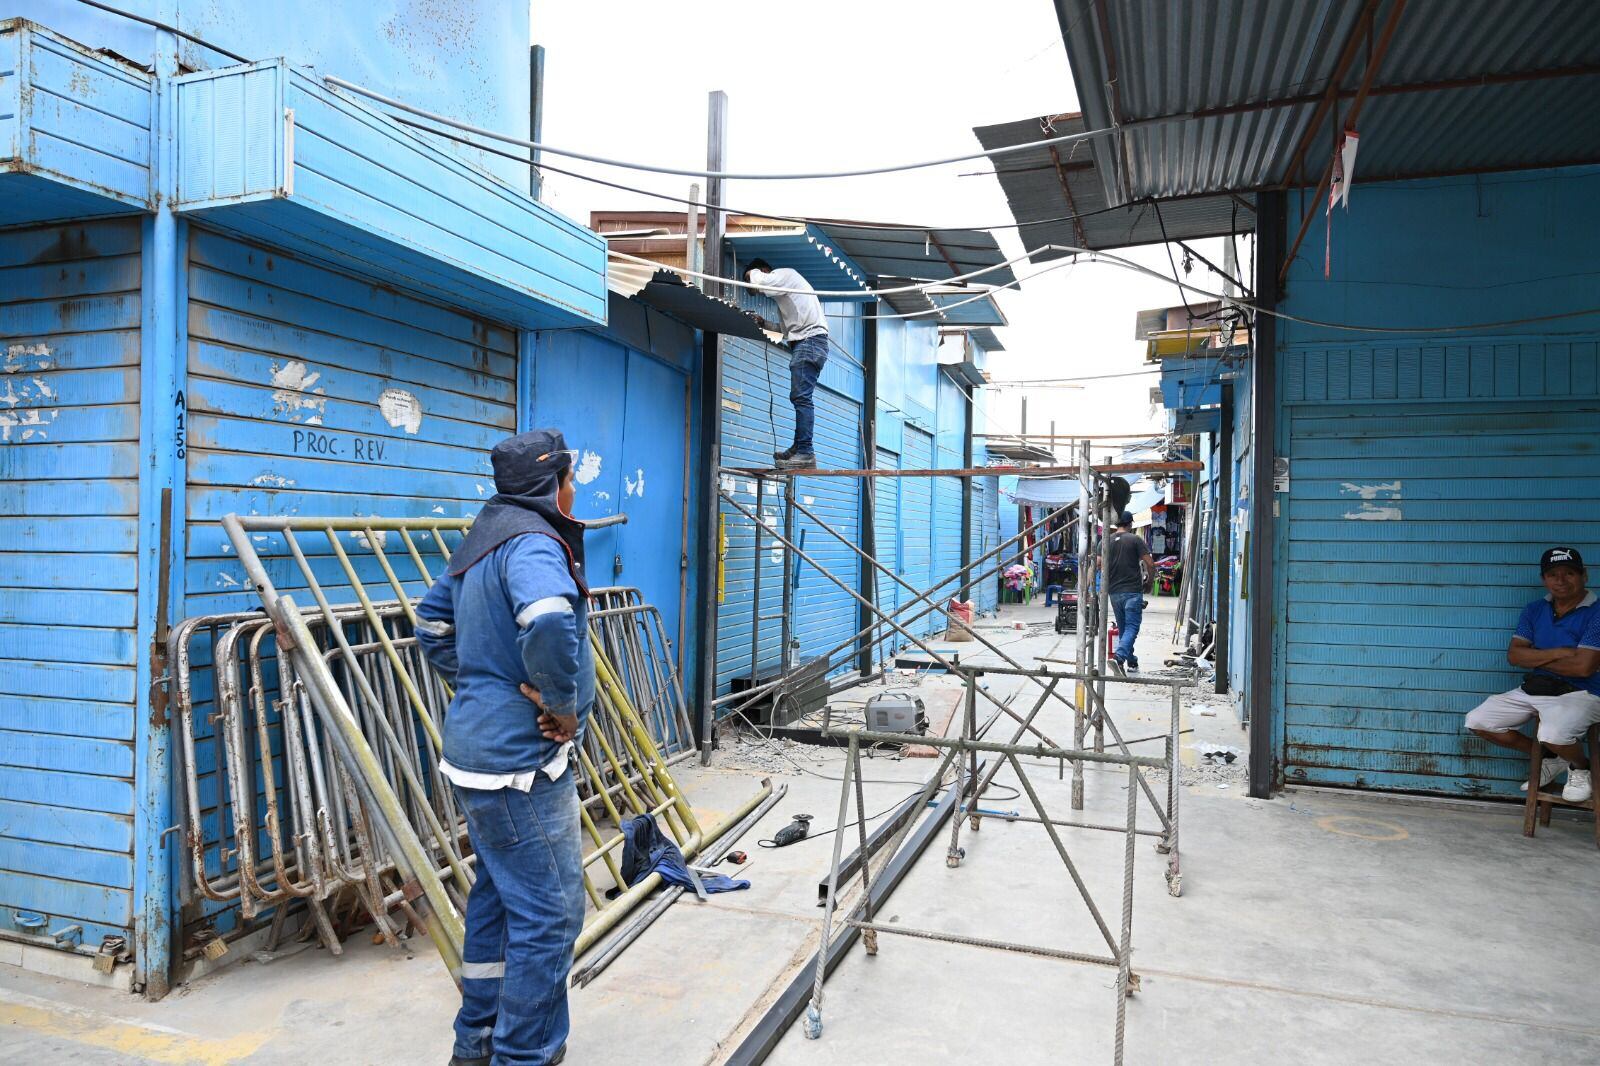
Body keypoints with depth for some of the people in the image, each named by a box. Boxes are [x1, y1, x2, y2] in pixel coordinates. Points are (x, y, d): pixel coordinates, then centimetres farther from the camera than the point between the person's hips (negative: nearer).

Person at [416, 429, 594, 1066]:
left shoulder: (483, 540, 13)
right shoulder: (532, 542, -19)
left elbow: (433, 623, 24)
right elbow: (549, 620, -40)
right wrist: (562, 703, -26)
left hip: (480, 746, 11)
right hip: (522, 760, -11)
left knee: (498, 896, 22)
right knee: (550, 913, 1)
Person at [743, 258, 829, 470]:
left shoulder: (785, 274, -1)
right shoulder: (782, 288, 28)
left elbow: (762, 283, -20)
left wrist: (753, 273, 2)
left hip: (810, 340, -11)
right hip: (802, 343, 11)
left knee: (801, 397, -16)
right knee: (799, 397, 10)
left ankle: (806, 452, -20)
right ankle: (798, 449, 12)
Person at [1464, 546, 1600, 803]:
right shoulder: (1534, 610, 7)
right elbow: (1514, 655, 0)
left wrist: (1536, 659, -6)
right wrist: (1557, 653, -14)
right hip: (1533, 689, 7)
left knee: (1553, 734, -37)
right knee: (1478, 721, -4)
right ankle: (1551, 760, 15)